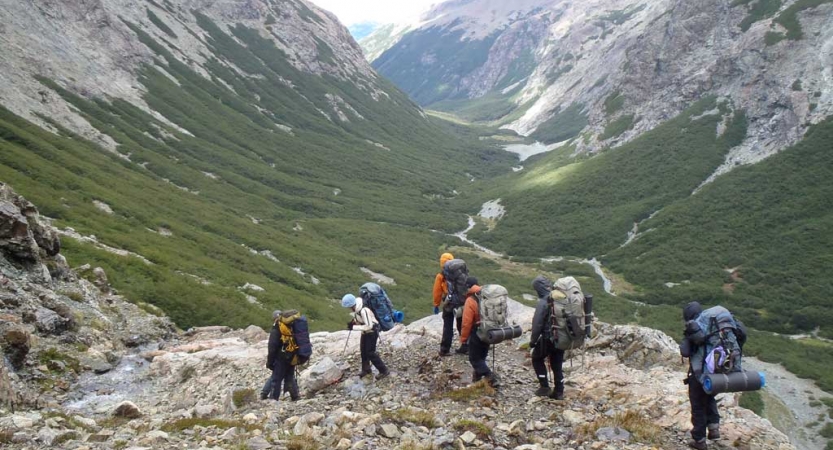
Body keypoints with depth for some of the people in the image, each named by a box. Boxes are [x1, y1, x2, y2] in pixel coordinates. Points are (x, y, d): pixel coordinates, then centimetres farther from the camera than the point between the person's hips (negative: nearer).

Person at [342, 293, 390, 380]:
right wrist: (353, 322, -9)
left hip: (372, 331, -9)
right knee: (363, 350, 18)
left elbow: (369, 326, -32)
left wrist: (354, 327, -28)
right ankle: (366, 369, 37)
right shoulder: (356, 307, -8)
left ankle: (384, 371, 8)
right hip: (365, 332, 9)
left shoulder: (364, 310, -36)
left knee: (370, 353, -4)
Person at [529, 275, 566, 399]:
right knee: (557, 363, 16)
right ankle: (559, 392, 20)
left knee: (537, 358, 15)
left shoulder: (543, 302, -19)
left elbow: (537, 324, -17)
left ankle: (544, 387, 10)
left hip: (548, 338, -6)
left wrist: (533, 340, -6)